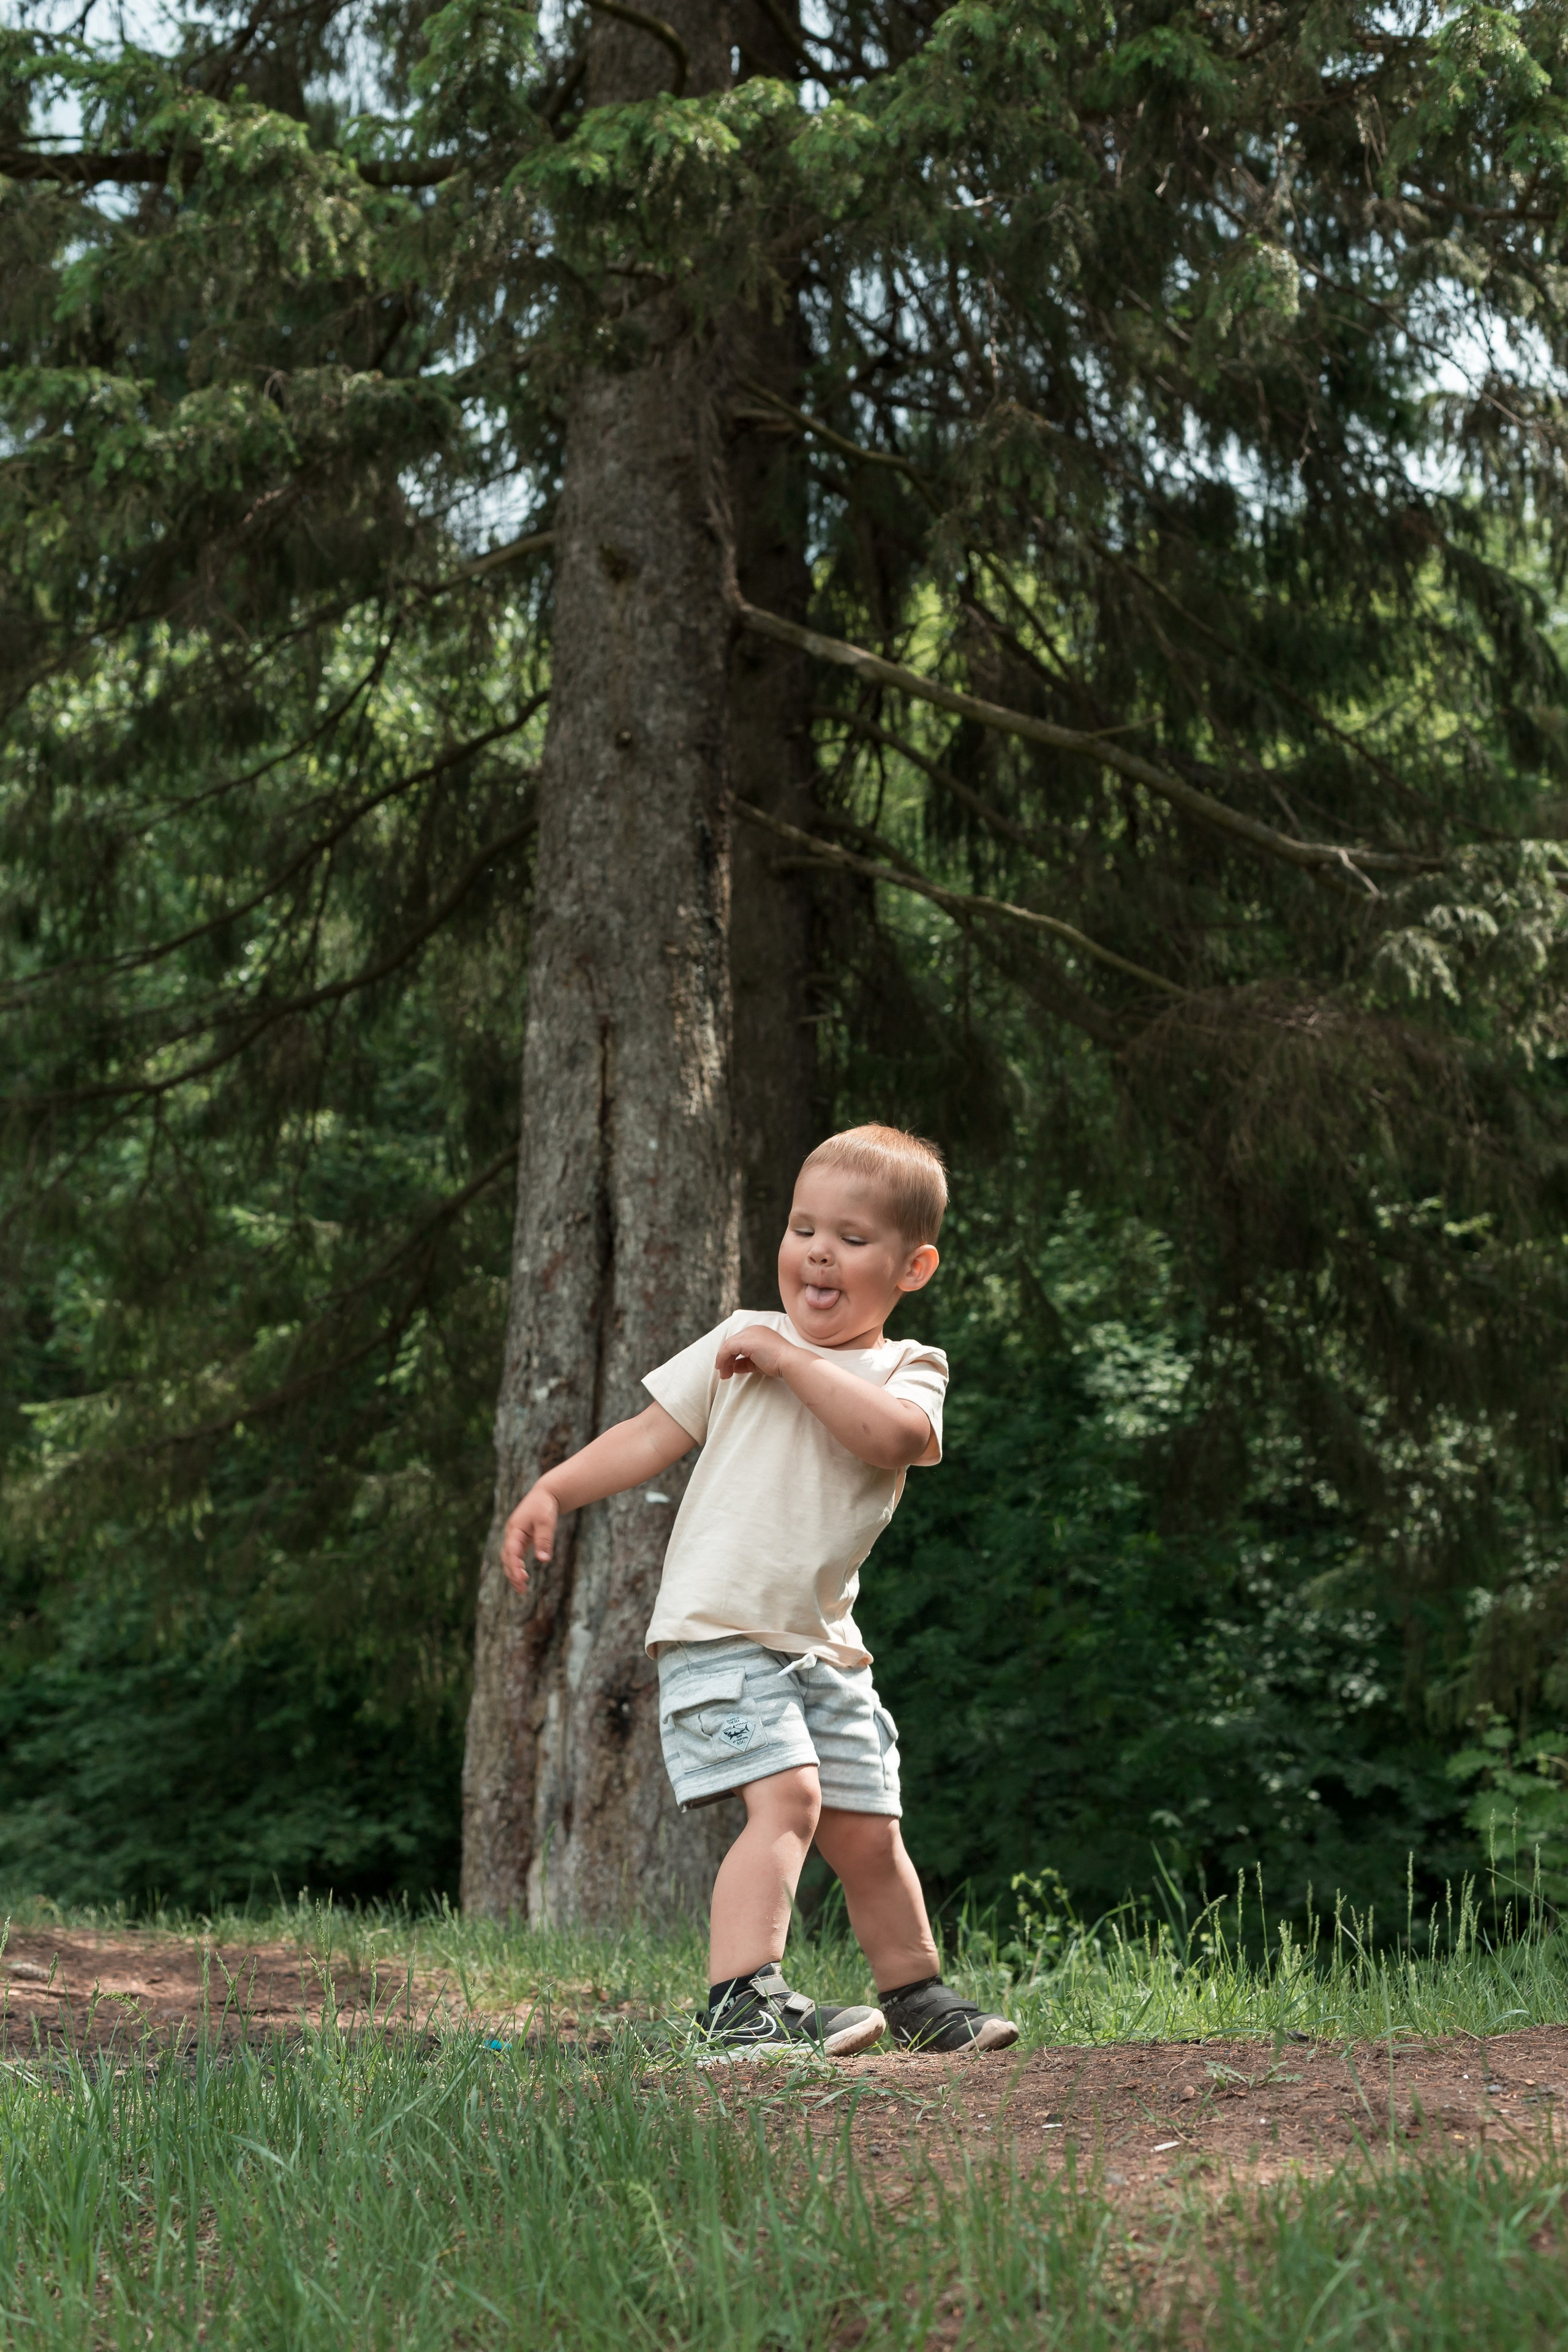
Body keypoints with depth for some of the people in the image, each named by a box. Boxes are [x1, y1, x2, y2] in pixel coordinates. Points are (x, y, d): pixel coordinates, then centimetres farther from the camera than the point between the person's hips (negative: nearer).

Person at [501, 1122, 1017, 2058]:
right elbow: (651, 1437, 7)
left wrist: (795, 1360, -17)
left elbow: (897, 1433, -19)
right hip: (719, 1630, -3)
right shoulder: (740, 1342, 5)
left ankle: (918, 1997, 32)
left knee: (867, 1832, 12)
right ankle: (743, 2000, -27)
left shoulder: (910, 1371, 5)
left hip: (825, 1644, 3)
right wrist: (553, 1489, -4)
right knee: (788, 1798, -22)